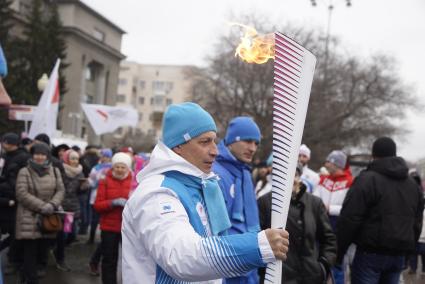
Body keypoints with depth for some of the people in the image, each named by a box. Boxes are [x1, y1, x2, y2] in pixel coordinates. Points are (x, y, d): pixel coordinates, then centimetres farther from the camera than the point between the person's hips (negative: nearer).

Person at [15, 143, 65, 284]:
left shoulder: (55, 171, 9)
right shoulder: (24, 172, -5)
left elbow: (60, 190, 4)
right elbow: (22, 194, -13)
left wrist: (52, 205, -15)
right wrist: (42, 206, -17)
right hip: (29, 218, -4)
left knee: (43, 250, 10)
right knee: (30, 253, -3)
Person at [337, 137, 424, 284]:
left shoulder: (367, 179, -10)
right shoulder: (413, 184, 14)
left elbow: (349, 219, -14)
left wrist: (339, 251, -6)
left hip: (371, 253, -6)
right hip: (399, 255, 7)